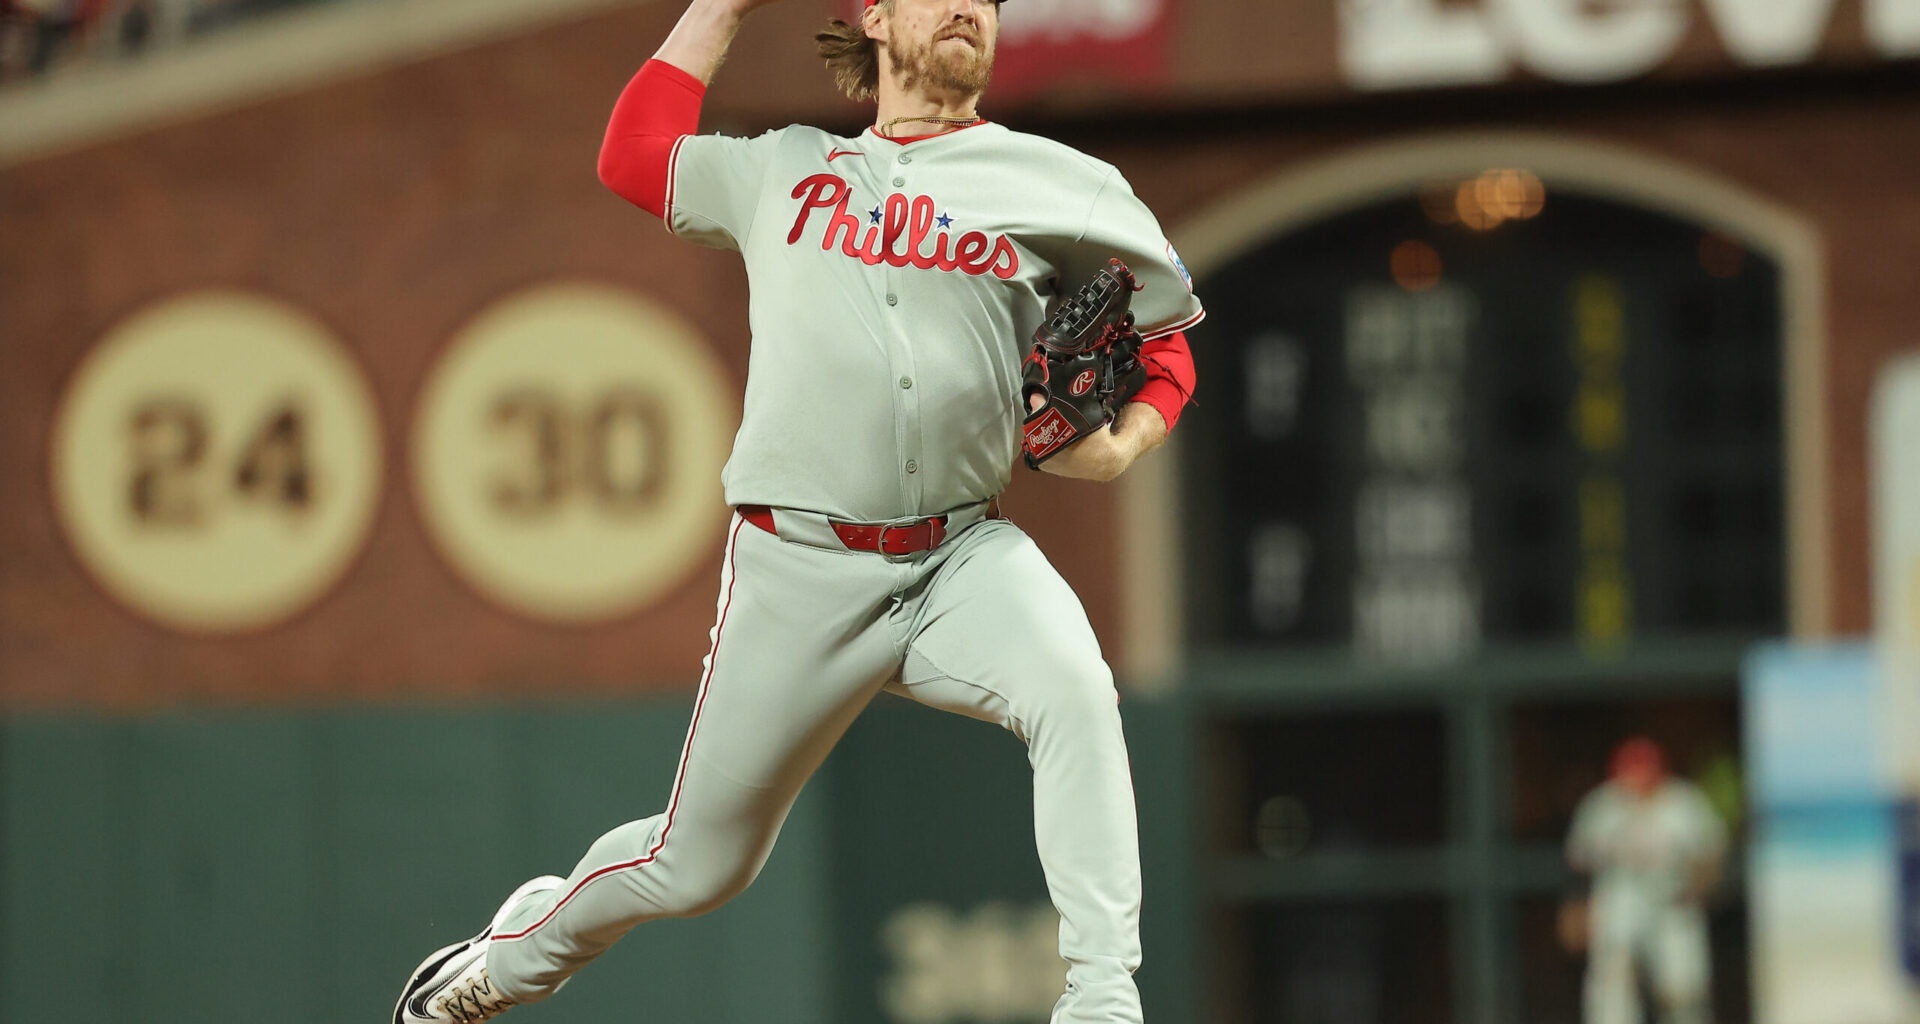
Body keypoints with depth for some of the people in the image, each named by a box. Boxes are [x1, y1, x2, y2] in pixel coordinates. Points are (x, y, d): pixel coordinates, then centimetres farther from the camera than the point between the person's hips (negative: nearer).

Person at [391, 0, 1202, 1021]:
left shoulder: (1057, 184, 7)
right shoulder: (783, 170, 13)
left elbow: (1164, 337, 15)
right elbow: (633, 153, 25)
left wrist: (1123, 443, -5)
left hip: (964, 555, 0)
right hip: (798, 564, 0)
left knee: (1074, 695, -34)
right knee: (697, 862, 7)